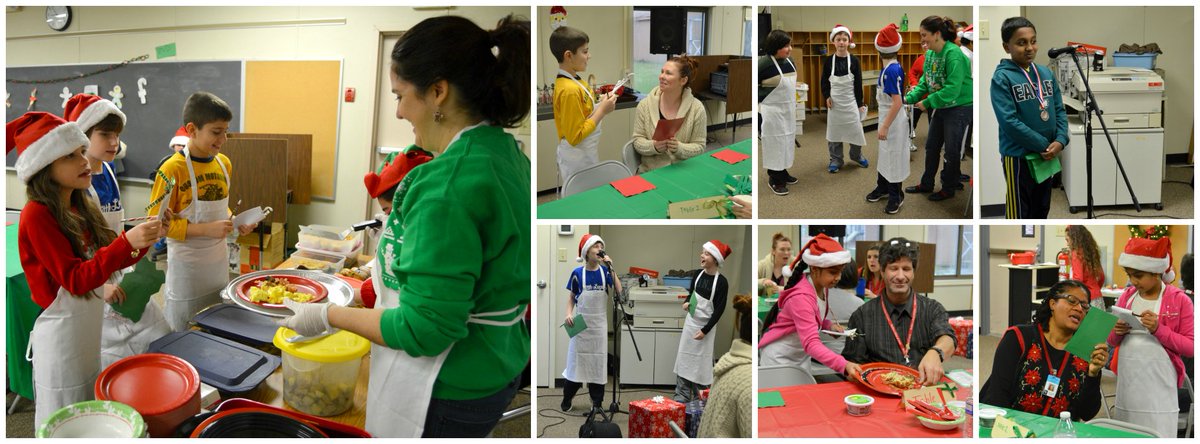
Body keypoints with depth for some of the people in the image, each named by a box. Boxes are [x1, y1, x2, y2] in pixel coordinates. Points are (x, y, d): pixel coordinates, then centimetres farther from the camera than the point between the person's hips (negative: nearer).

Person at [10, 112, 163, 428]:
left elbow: (108, 258, 9)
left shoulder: (82, 207, 5)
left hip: (94, 325, 7)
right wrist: (127, 242, -33)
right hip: (62, 331, -7)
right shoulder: (36, 215, -16)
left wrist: (143, 240, -10)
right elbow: (75, 279, -22)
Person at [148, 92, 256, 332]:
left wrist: (235, 223, 0)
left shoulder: (223, 163, 5)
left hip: (219, 260, 6)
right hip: (187, 265, -6)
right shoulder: (173, 169, -15)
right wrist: (206, 229, -24)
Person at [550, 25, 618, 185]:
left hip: (585, 157, 9)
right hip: (578, 162, -9)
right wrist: (602, 111, -19)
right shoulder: (569, 90, -23)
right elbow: (576, 136, -24)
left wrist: (601, 105, 4)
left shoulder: (572, 81, 5)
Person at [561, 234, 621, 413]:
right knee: (576, 359, 4)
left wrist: (611, 269, -21)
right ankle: (567, 398, 20)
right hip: (580, 324, -1)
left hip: (599, 324, 1)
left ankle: (597, 401, 16)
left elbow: (619, 291, -15)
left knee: (598, 361, 6)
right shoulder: (577, 273, -5)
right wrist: (569, 314, -14)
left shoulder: (605, 272, -2)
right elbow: (571, 298, 3)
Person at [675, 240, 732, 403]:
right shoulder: (698, 273, -1)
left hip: (705, 326, -6)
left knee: (700, 363, 3)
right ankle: (681, 397, 16)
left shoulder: (722, 282, -18)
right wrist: (686, 302, -5)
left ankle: (699, 400, 17)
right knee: (684, 358, 8)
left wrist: (705, 330, -18)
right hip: (690, 322, 6)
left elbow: (719, 309, -16)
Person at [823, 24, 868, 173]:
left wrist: (860, 103, -1)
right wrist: (827, 96, -12)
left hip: (851, 100, 0)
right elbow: (824, 81, 4)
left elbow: (858, 83, -1)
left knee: (855, 129, 5)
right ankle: (835, 160, 19)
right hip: (835, 101, 0)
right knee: (834, 130, 7)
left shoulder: (854, 60, -5)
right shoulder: (829, 61, -4)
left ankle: (856, 155, 28)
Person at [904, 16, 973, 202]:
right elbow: (925, 81, 6)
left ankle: (948, 188, 19)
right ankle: (926, 184, 29)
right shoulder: (930, 53, 0)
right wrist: (910, 97, -7)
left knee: (952, 151, 3)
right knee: (931, 146, 16)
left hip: (960, 107, -8)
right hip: (941, 107, 8)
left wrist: (928, 102, -25)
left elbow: (952, 88, -29)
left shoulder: (953, 54, -25)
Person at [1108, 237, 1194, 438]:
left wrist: (1159, 329, -19)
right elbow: (1111, 340, 17)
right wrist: (1117, 332, -6)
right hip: (1127, 382, 4)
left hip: (1158, 385, -4)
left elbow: (1191, 347, -7)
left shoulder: (1179, 300, -5)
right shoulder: (1126, 296, 9)